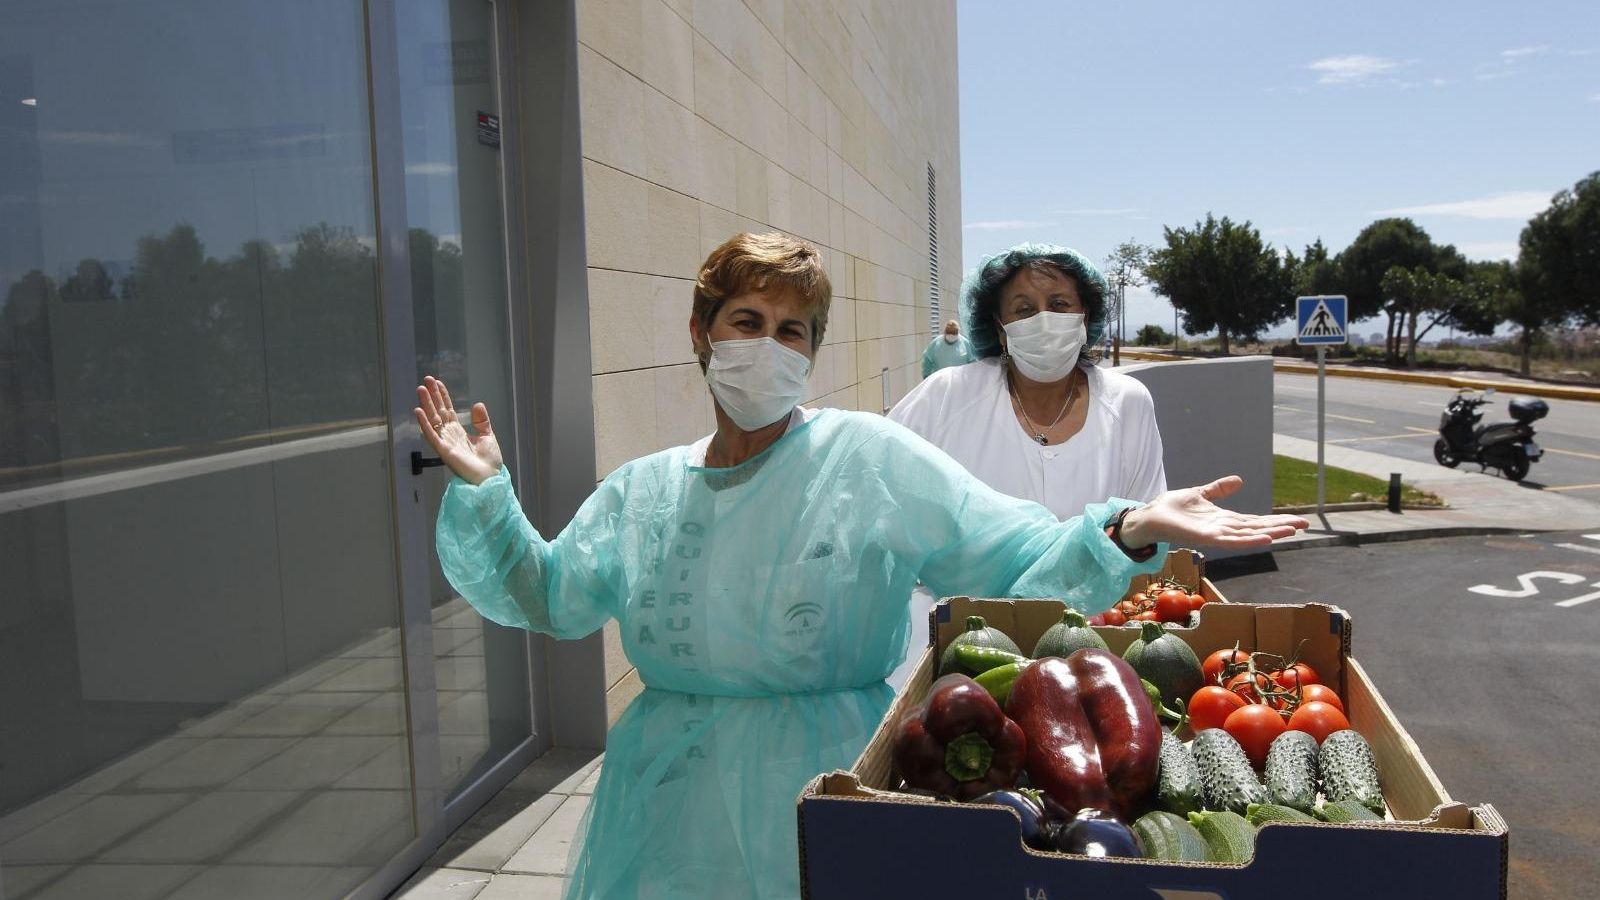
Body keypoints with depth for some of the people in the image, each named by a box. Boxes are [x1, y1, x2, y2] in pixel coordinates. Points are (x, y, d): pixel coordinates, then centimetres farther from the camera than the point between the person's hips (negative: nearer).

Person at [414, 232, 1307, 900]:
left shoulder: (875, 459, -8)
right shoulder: (641, 492, 6)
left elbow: (1022, 563, -10)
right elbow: (541, 595, 10)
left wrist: (1128, 531, -27)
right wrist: (483, 488, 0)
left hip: (824, 801, -3)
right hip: (671, 807, 4)